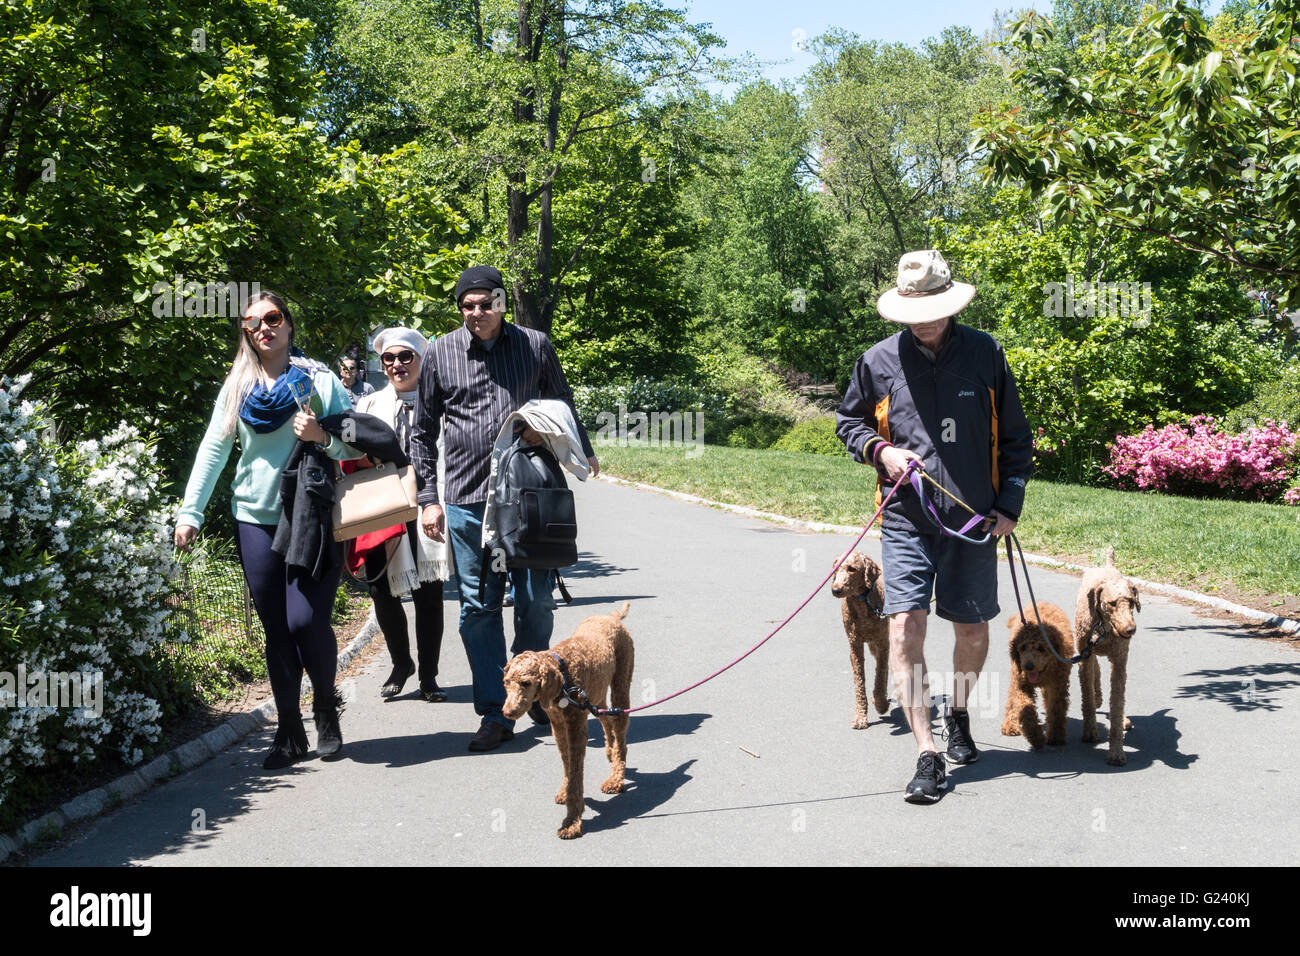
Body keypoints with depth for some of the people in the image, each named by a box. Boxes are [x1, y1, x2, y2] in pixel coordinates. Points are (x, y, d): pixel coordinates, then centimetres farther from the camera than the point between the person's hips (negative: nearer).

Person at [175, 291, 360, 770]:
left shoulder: (320, 379, 3)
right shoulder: (238, 386, 11)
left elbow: (356, 446, 3)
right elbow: (213, 449, 9)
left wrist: (323, 437, -17)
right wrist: (190, 512, 3)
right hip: (256, 519, 3)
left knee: (307, 620, -11)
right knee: (276, 628, 4)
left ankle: (326, 708, 16)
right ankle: (289, 733, 14)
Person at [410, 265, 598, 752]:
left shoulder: (535, 345, 6)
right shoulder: (440, 354, 6)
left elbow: (563, 404, 21)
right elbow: (424, 431, 11)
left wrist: (583, 451, 19)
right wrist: (428, 497, 7)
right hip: (467, 500, 0)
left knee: (536, 601, 4)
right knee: (479, 607, 2)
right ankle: (495, 714, 9)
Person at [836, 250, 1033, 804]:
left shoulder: (984, 354, 1)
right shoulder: (879, 362, 0)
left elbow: (1014, 436, 8)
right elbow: (848, 421, 15)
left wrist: (1010, 503, 1)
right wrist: (879, 450, -5)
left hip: (974, 520, 1)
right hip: (907, 520, -1)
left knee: (973, 630, 11)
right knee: (905, 625, -12)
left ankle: (958, 715, 39)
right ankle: (927, 754, -8)